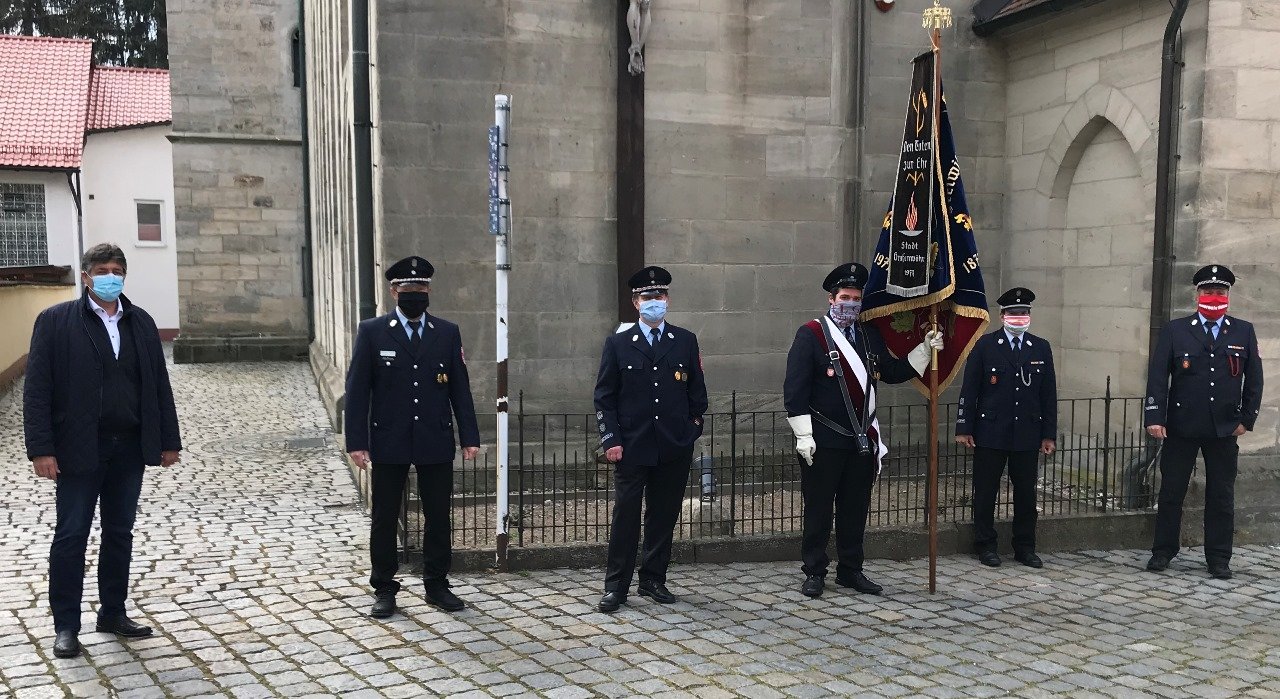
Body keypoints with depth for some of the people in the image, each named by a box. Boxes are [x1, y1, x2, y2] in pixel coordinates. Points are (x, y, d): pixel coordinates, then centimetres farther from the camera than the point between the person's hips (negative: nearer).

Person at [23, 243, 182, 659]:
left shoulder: (141, 322, 8)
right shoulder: (56, 322, -4)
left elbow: (158, 385, 8)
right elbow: (37, 389, -7)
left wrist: (169, 441, 6)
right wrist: (42, 449, -14)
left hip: (129, 448, 4)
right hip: (80, 448, -4)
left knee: (120, 534, 12)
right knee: (71, 537, 3)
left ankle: (113, 613, 25)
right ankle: (66, 626, 14)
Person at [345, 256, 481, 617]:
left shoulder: (448, 333, 5)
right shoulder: (372, 332, -1)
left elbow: (460, 389, 5)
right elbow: (357, 390, -3)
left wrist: (470, 437, -1)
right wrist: (356, 442, -9)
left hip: (436, 442, 2)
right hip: (388, 442, -2)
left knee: (438, 517, 9)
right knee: (384, 519, 8)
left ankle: (437, 586, 23)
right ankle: (384, 590, 20)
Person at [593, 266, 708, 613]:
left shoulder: (686, 341, 8)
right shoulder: (618, 344, 3)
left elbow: (697, 390, 13)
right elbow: (604, 398, 2)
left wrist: (693, 426, 5)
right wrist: (611, 440, -6)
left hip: (674, 450, 2)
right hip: (631, 448, -2)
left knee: (664, 516, 8)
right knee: (625, 516, 0)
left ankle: (653, 580, 22)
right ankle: (616, 586, 9)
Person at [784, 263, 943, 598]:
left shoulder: (870, 335, 11)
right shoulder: (810, 334, -8)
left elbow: (893, 372, 16)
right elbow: (795, 390, -11)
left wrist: (925, 348, 4)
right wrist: (803, 436, -15)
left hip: (862, 440, 6)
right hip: (824, 441, -6)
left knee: (856, 509, 13)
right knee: (818, 508, 4)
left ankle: (851, 571, 25)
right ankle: (814, 572, 15)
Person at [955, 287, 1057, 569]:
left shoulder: (1041, 348, 7)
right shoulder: (985, 345, -1)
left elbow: (1049, 394, 8)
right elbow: (969, 390, -2)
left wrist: (1049, 434, 5)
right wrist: (964, 428, -6)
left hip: (1028, 435, 3)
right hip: (990, 434, -2)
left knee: (1026, 493, 9)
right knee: (985, 492, 4)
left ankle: (1025, 547, 21)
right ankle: (985, 546, 16)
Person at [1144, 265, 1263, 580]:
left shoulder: (1244, 332, 7)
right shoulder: (1174, 330, 1)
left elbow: (1254, 378, 9)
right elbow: (1157, 376, -5)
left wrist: (1247, 418, 2)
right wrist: (1154, 417, -13)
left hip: (1224, 429, 1)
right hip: (1181, 426, -1)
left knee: (1222, 497, 7)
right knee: (1171, 493, 6)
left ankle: (1219, 559, 17)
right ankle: (1163, 552, 16)